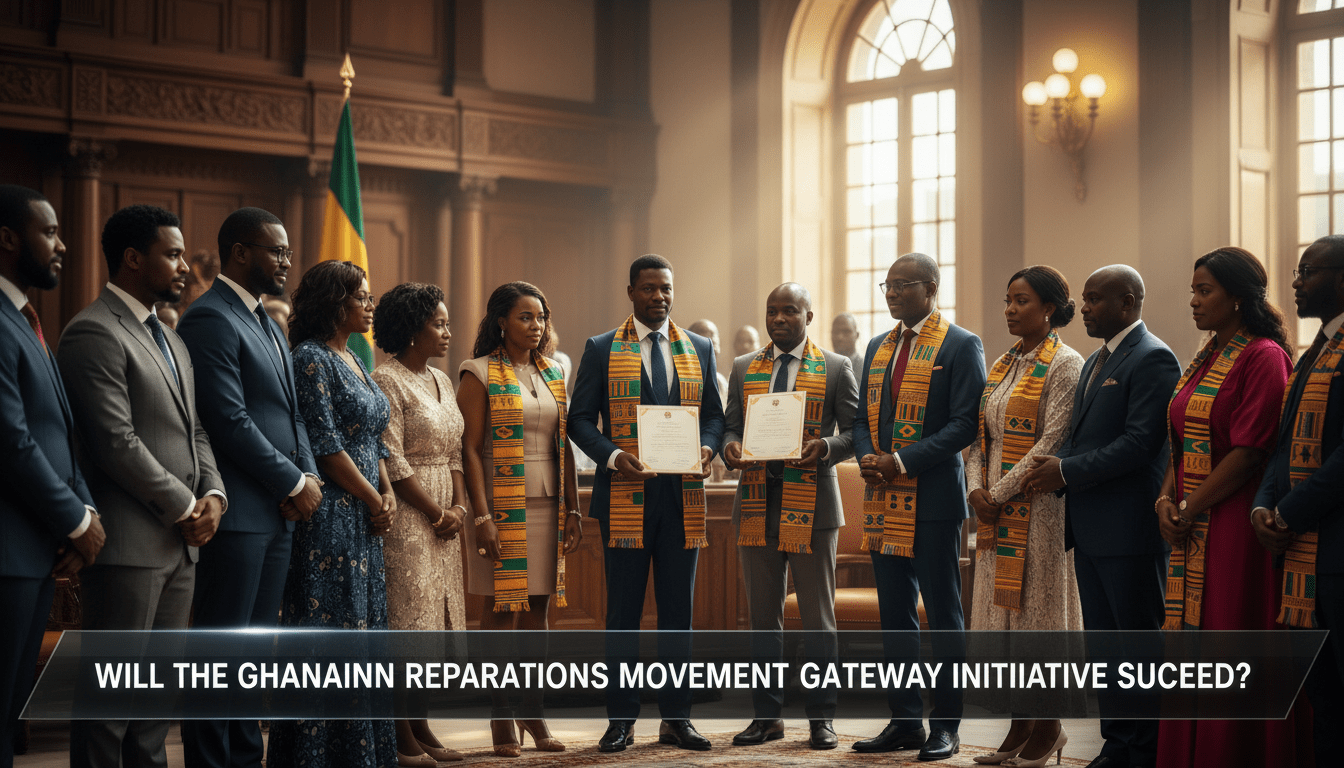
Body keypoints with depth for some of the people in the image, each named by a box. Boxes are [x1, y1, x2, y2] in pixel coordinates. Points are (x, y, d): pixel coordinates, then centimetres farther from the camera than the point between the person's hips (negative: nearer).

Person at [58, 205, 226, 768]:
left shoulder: (170, 339, 20)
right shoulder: (94, 332, -11)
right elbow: (116, 442, -18)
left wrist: (213, 495, 2)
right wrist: (184, 507, -11)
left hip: (180, 540, 9)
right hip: (128, 544, -9)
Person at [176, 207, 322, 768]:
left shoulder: (268, 324, 19)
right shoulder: (210, 319, -11)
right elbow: (230, 421, -18)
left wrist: (306, 477, 3)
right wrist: (295, 483, -11)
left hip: (279, 511, 9)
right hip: (236, 512, -9)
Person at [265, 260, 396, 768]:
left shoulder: (353, 361, 16)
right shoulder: (310, 359, -12)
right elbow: (325, 445, -17)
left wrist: (387, 494, 3)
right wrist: (373, 500, -10)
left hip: (364, 519, 9)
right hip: (330, 515, -9)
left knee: (362, 627, 11)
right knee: (332, 629, -6)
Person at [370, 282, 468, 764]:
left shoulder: (442, 381, 15)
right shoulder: (387, 381, -11)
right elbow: (392, 462, -15)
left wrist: (459, 506, 2)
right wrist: (437, 514, -11)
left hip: (443, 520, 8)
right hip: (406, 518, -8)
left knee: (434, 620, 9)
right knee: (405, 620, -5)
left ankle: (420, 728, 16)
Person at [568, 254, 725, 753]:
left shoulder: (699, 349, 13)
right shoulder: (601, 350, 4)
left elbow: (714, 413, 13)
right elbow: (580, 419, 2)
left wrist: (706, 448, -7)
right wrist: (612, 455, -15)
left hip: (683, 497, 3)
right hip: (625, 496, -2)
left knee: (678, 609, 6)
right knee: (623, 612, 2)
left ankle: (676, 717, 14)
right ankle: (621, 720, 9)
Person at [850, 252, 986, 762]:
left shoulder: (961, 346, -5)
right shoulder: (878, 347, 16)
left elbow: (966, 422, -13)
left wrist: (906, 460, -19)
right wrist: (867, 458, -3)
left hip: (934, 498, -7)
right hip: (884, 500, 7)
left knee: (942, 613, 1)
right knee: (894, 612, 10)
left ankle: (946, 725, 9)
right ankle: (905, 720, 18)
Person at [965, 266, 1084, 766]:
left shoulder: (1064, 365, -9)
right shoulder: (1002, 365, 15)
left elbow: (1052, 443, -16)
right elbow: (981, 436, 15)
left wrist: (1000, 494, -15)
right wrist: (976, 489, -1)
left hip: (1038, 505, -7)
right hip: (996, 511, 7)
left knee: (1037, 610, -2)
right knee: (1004, 613, 8)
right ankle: (1020, 726, 16)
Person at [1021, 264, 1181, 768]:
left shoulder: (1152, 359, -12)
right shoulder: (1096, 362, 18)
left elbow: (1140, 443, -20)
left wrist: (1066, 471, -17)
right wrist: (1055, 467, 0)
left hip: (1130, 528, -9)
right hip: (1090, 527, 9)